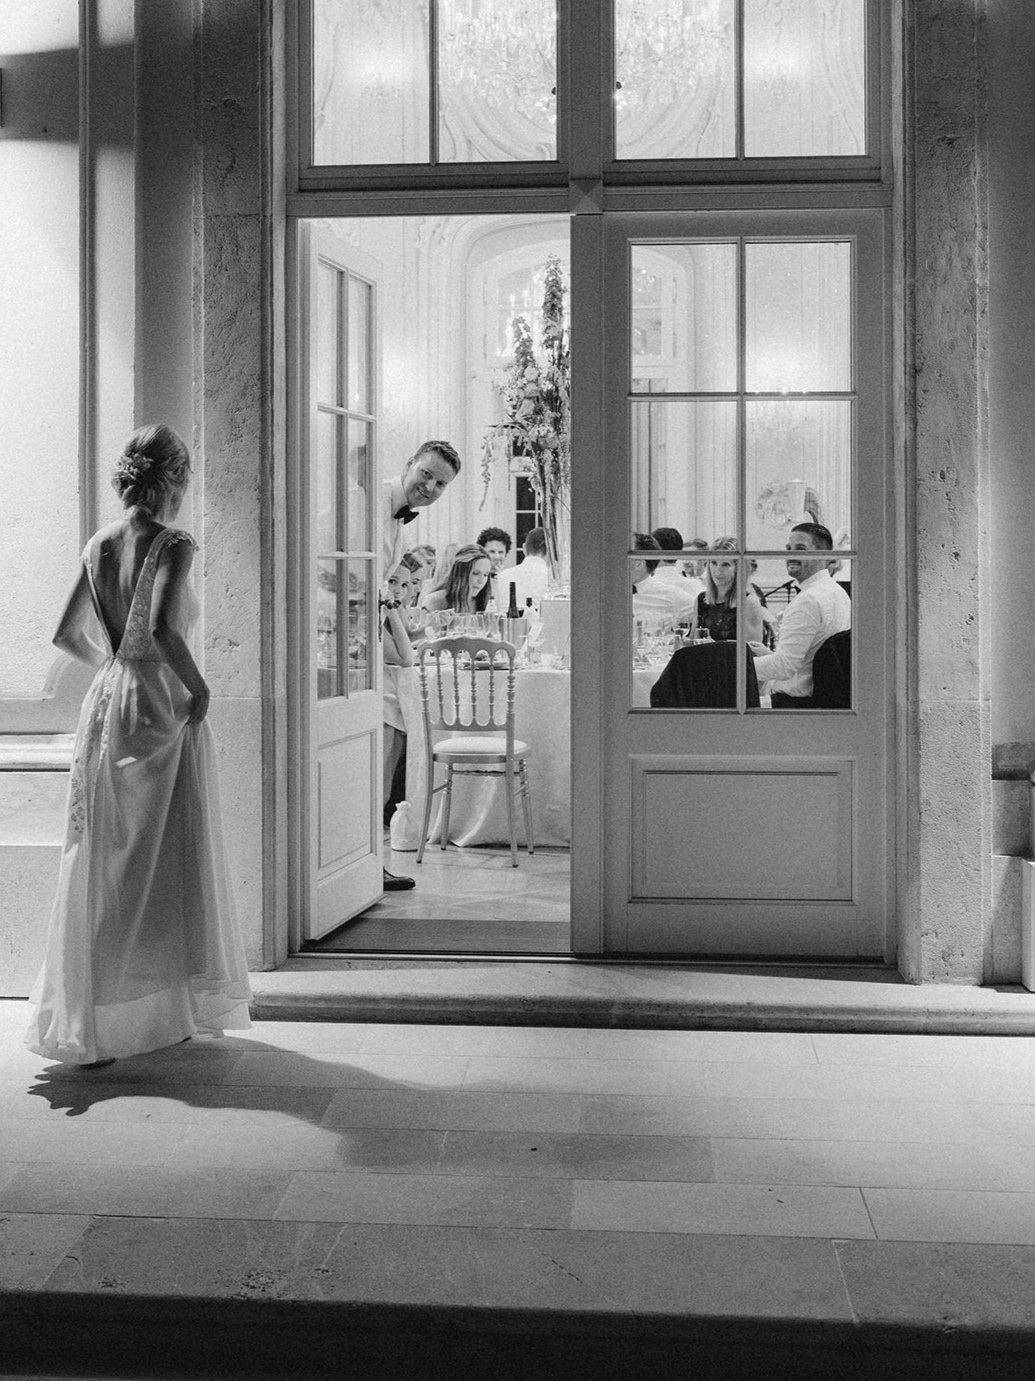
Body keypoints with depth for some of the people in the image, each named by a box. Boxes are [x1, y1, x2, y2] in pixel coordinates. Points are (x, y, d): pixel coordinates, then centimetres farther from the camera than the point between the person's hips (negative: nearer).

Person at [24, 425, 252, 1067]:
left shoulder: (98, 545, 7)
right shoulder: (173, 544, -12)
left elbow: (70, 635, 10)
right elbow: (163, 630, -25)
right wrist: (199, 687, -13)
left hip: (106, 703, 6)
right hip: (163, 707, -6)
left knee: (103, 864, 11)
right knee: (169, 863, 5)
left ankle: (89, 1020, 16)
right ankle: (168, 1010, 13)